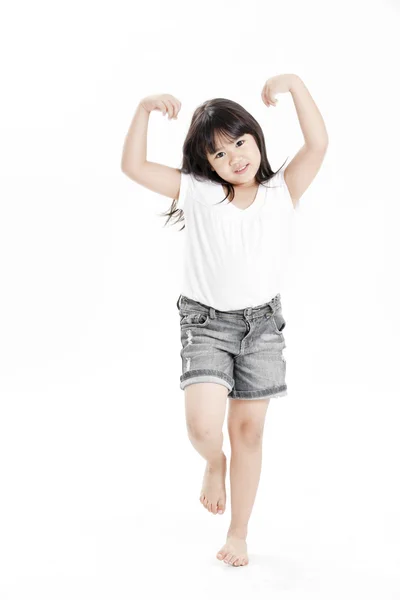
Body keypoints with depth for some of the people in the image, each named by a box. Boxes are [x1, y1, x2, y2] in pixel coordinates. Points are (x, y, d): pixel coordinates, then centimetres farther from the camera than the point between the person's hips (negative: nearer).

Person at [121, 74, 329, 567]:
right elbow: (133, 166, -6)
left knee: (248, 430, 9)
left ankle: (238, 534, 26)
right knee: (203, 425, -18)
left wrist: (294, 85, -21)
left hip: (262, 322, 1)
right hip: (206, 322, -1)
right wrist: (145, 109, -17)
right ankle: (214, 464, 22)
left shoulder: (282, 191, -2)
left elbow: (318, 145, -15)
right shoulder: (198, 192, -3)